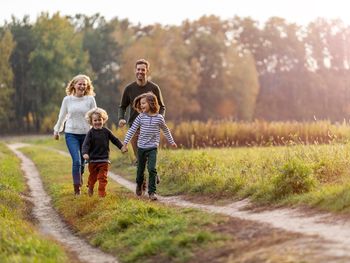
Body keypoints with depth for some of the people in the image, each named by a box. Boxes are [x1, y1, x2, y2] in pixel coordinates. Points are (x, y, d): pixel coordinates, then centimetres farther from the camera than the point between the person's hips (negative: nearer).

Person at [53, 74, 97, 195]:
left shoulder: (90, 100, -1)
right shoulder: (67, 100, 2)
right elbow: (62, 116, 14)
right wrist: (56, 131, 22)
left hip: (86, 134, 1)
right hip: (71, 134, -1)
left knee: (82, 161, 10)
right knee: (76, 160, -13)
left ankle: (79, 178, 39)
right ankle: (77, 188, -4)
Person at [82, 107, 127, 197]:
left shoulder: (106, 131, 2)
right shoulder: (91, 133, -7)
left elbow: (115, 139, 12)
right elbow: (86, 144, -16)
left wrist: (122, 147, 2)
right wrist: (85, 153, -33)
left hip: (104, 160, 1)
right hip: (93, 159, -1)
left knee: (102, 177, -3)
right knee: (93, 177, 15)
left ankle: (101, 193, 2)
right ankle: (90, 187, 42)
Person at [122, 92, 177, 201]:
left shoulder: (159, 118, -4)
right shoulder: (140, 117, -3)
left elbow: (166, 130, 12)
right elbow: (132, 130, -1)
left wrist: (171, 142, 21)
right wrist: (125, 143, -4)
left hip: (153, 148, -1)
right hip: (141, 147, 2)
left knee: (152, 169, -14)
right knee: (140, 169, 13)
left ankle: (152, 192, -6)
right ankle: (139, 185, 42)